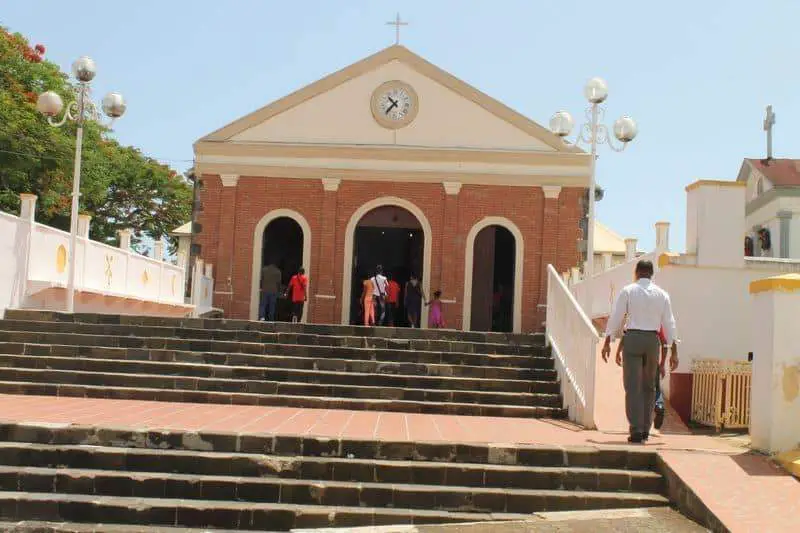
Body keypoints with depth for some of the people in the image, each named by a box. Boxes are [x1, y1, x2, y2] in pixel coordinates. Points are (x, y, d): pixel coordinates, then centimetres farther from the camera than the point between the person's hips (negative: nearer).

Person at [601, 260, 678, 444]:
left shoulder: (628, 291, 1)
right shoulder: (662, 294, 8)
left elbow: (616, 317, -2)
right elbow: (669, 323, 7)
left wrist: (607, 342, 1)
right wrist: (674, 352, 9)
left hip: (632, 338, -3)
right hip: (653, 340, 3)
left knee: (632, 386, -2)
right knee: (648, 386, 14)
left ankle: (636, 430, -9)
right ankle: (645, 430, 18)